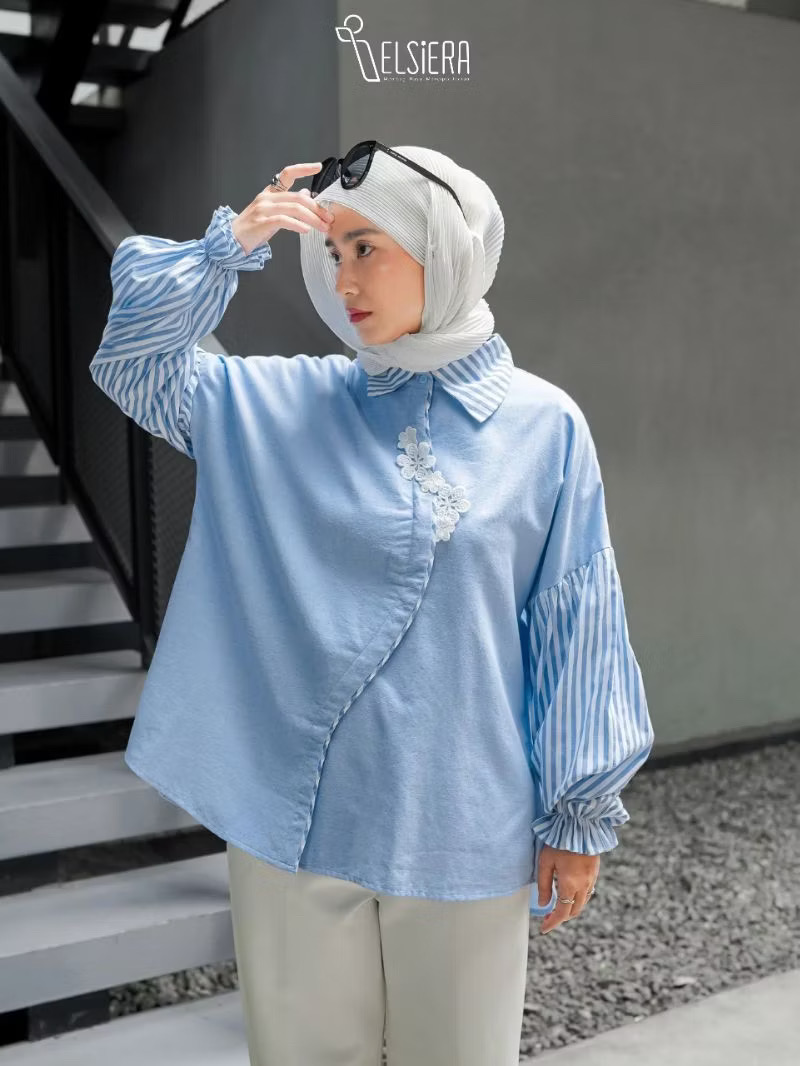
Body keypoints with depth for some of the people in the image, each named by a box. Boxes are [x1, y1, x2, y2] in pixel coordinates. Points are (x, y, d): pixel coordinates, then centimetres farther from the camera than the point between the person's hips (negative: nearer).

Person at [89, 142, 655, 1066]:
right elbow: (132, 360, 2)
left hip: (462, 829, -1)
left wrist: (579, 814, 1)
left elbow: (574, 627, -2)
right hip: (293, 818, 2)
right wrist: (229, 248, -10)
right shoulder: (282, 405, 3)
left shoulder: (545, 425, -5)